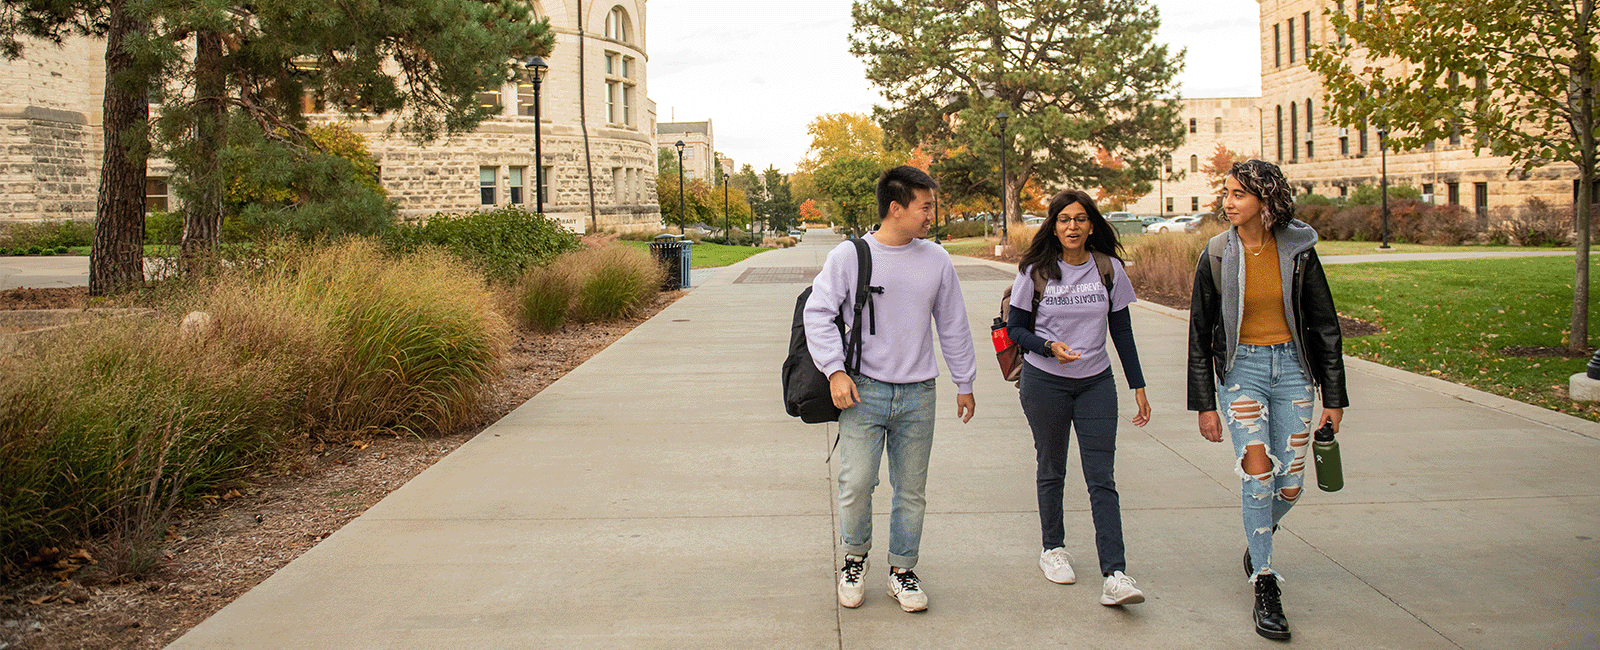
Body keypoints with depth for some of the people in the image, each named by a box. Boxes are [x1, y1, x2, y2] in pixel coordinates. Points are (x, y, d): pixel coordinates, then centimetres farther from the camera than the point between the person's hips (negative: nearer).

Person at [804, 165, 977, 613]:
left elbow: (953, 325, 14)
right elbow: (817, 313, -4)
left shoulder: (936, 259, 6)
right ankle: (854, 558, 18)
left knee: (911, 490, 8)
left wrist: (964, 383, 17)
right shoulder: (850, 256, -5)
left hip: (917, 394, 3)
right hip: (863, 390, -3)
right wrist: (834, 370, -14)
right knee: (856, 483, -9)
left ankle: (902, 571, 25)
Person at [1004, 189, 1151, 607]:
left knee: (1102, 478, -5)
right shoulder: (1036, 272, -3)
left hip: (1096, 383, 1)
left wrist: (1138, 385, 6)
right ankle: (1053, 549, 31)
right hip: (1044, 381, -1)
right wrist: (1049, 346, -19)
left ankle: (1115, 576, -9)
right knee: (1052, 470, 11)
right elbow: (1015, 328, 1)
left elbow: (1122, 330, 8)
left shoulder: (1109, 269, 2)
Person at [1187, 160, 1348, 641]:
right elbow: (1200, 336, 2)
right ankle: (1265, 586, -6)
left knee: (1290, 486, 3)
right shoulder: (1217, 258, -3)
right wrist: (1204, 404, 0)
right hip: (1241, 367, -1)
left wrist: (1333, 397, 3)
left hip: (1292, 366, 1)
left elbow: (1325, 326, 4)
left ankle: (1257, 539, 36)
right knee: (1257, 469, -17)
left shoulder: (1298, 251, -3)